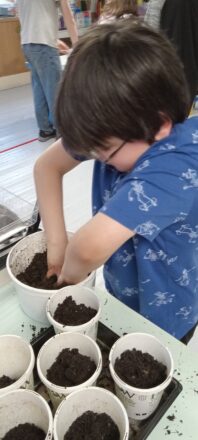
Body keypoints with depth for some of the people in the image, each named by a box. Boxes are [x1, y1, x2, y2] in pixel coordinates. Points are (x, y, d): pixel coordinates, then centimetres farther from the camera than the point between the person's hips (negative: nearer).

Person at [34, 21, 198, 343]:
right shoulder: (123, 132, -18)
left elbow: (90, 247, -48)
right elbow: (47, 166, -10)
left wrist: (69, 276, -26)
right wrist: (56, 242, -16)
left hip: (161, 319, -5)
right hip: (120, 293, 6)